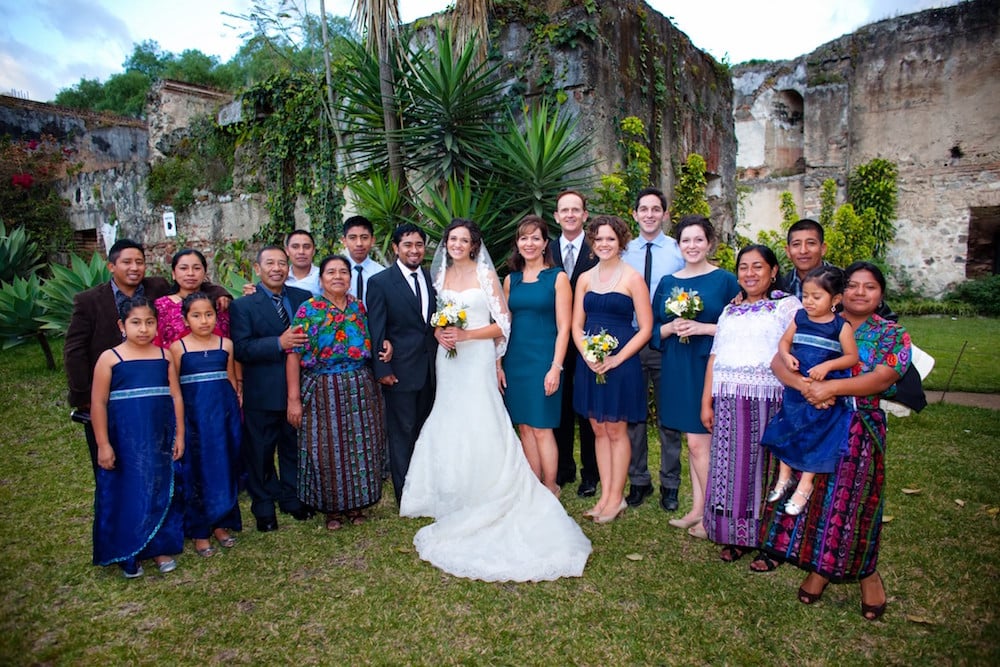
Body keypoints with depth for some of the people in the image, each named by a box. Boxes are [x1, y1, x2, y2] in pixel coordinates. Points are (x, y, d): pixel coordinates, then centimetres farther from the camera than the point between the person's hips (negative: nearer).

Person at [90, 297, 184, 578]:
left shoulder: (165, 356, 1)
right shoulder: (109, 358, -6)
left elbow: (175, 396, 4)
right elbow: (98, 403, -6)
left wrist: (179, 435, 3)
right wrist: (103, 444, -8)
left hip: (161, 439, 3)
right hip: (125, 441, -2)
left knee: (160, 491, 12)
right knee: (127, 493, 8)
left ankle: (159, 547, 27)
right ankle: (128, 554, 25)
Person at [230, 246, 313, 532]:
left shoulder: (303, 298, 6)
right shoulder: (243, 305, -5)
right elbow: (240, 349, -15)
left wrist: (302, 343, -12)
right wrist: (279, 343, -25)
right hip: (262, 393, -3)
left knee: (294, 447, 17)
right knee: (260, 453, 10)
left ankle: (292, 498, 34)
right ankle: (263, 507, 26)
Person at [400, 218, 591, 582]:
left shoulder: (486, 275, -3)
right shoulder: (440, 275, 11)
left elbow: (502, 324, -6)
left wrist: (464, 335, -16)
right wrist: (438, 333, -5)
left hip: (478, 360, -5)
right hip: (448, 361, 5)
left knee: (480, 426, -8)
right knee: (448, 428, 6)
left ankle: (486, 503, 5)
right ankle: (455, 501, 19)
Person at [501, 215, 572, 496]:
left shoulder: (558, 278, -2)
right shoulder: (511, 280, 11)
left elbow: (563, 327, -7)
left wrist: (556, 367, -14)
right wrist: (498, 364, 6)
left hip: (543, 360, -5)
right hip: (515, 360, 5)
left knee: (542, 428, -2)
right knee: (524, 427, 9)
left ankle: (550, 490, 14)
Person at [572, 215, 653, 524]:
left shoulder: (633, 278, -5)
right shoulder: (585, 278, 9)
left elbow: (645, 328, -7)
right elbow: (577, 325, 8)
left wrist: (616, 359, -16)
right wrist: (587, 355, -9)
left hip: (620, 364, -4)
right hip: (589, 364, 5)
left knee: (616, 431, 4)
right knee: (599, 430, 10)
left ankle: (617, 497, 17)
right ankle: (605, 495, 21)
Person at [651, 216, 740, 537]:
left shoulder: (725, 280, -2)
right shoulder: (667, 282, 10)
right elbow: (653, 330, 10)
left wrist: (703, 328, -16)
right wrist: (672, 327, -10)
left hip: (710, 367, -5)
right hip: (677, 369, 5)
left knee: (699, 442, -4)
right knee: (695, 442, 12)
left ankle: (711, 512, 11)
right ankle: (698, 509, 22)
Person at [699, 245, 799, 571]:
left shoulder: (787, 305, 4)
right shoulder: (729, 312, 18)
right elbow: (714, 358, 14)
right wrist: (706, 402, 10)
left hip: (768, 401, -4)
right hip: (728, 402, 4)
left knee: (765, 467, 0)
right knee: (732, 467, 6)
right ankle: (736, 536, 19)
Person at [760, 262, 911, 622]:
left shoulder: (892, 334, 4)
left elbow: (882, 378, -14)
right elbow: (778, 360, -4)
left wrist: (831, 387, -26)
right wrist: (804, 384, -24)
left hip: (859, 431, -2)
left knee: (850, 501, -3)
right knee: (810, 493, 1)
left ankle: (867, 573, 22)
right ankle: (820, 567, 21)